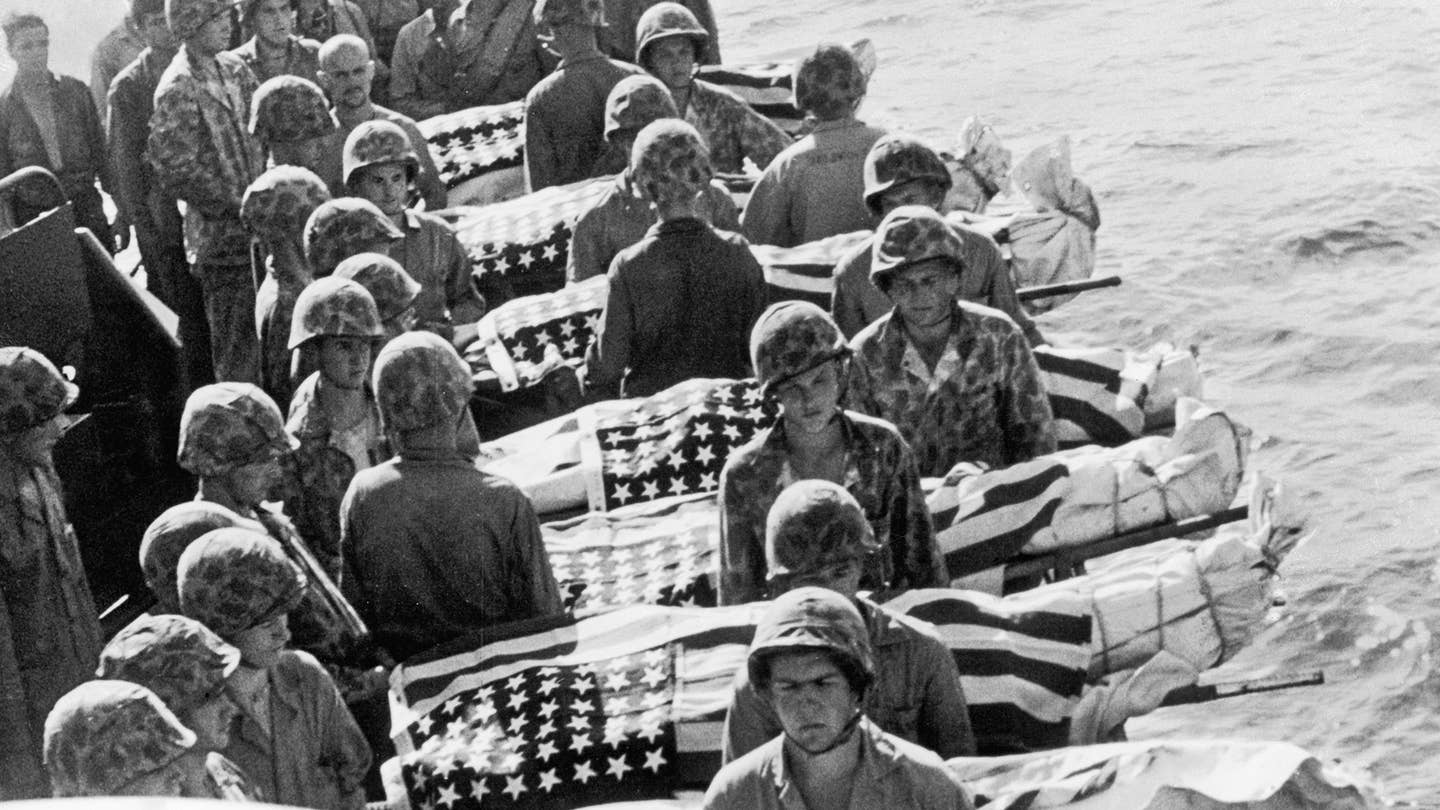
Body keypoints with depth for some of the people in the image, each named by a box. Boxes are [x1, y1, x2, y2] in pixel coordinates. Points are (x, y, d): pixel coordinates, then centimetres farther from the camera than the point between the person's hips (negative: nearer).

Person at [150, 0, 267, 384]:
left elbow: (258, 134, 18)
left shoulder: (233, 70, 8)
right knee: (236, 342, -2)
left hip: (256, 228, 7)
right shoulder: (178, 90, -15)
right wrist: (239, 204, -15)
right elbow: (177, 174, -17)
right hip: (220, 235, -7)